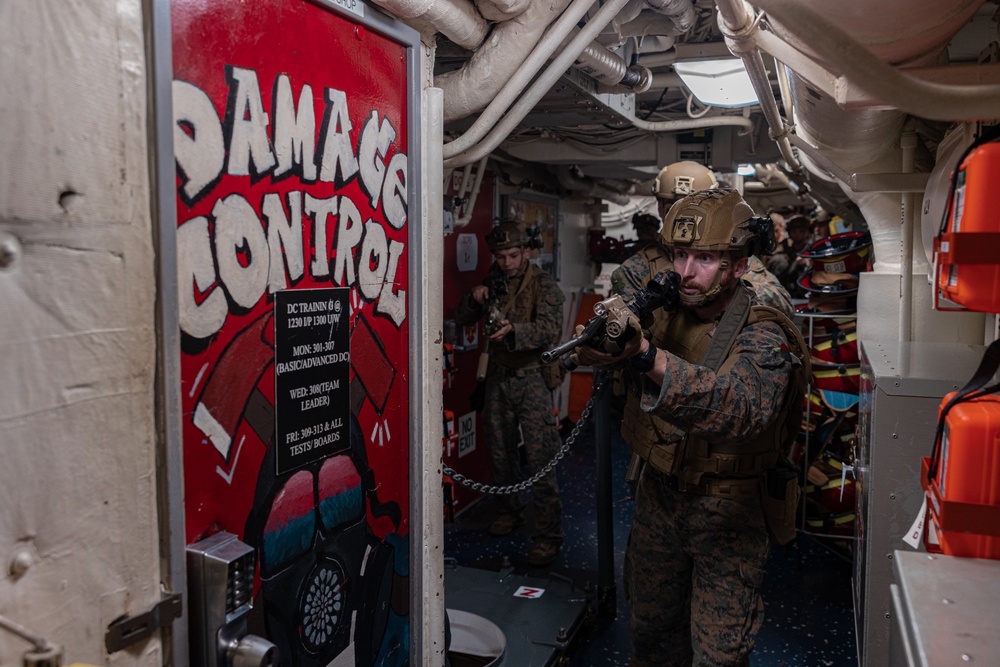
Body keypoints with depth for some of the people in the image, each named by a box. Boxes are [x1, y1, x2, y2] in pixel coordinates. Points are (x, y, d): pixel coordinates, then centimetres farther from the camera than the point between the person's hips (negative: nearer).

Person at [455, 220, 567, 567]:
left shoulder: (544, 284, -7)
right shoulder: (493, 284, 11)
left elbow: (549, 328, -21)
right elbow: (462, 318, 13)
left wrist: (513, 330, -38)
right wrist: (474, 299, -8)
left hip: (532, 378, -6)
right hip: (498, 378, 6)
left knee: (540, 458, -7)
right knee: (501, 451, 16)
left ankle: (548, 536, 0)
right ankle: (510, 511, 36)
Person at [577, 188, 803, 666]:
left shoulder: (762, 336, -19)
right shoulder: (665, 314, -2)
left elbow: (745, 409, -39)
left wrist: (647, 356, -53)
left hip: (728, 508, -4)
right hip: (659, 493, 5)